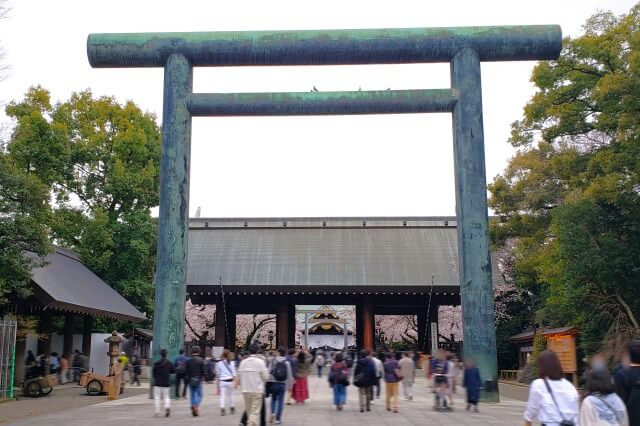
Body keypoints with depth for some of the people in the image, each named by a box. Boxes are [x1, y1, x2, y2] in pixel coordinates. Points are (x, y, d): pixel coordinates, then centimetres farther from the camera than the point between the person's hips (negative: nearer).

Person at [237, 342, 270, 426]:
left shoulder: (243, 361, 2)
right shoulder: (260, 361, -9)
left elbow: (239, 376, 6)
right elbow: (265, 376, -8)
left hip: (245, 390, 4)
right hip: (257, 390, -4)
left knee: (249, 410, 16)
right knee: (255, 411, -3)